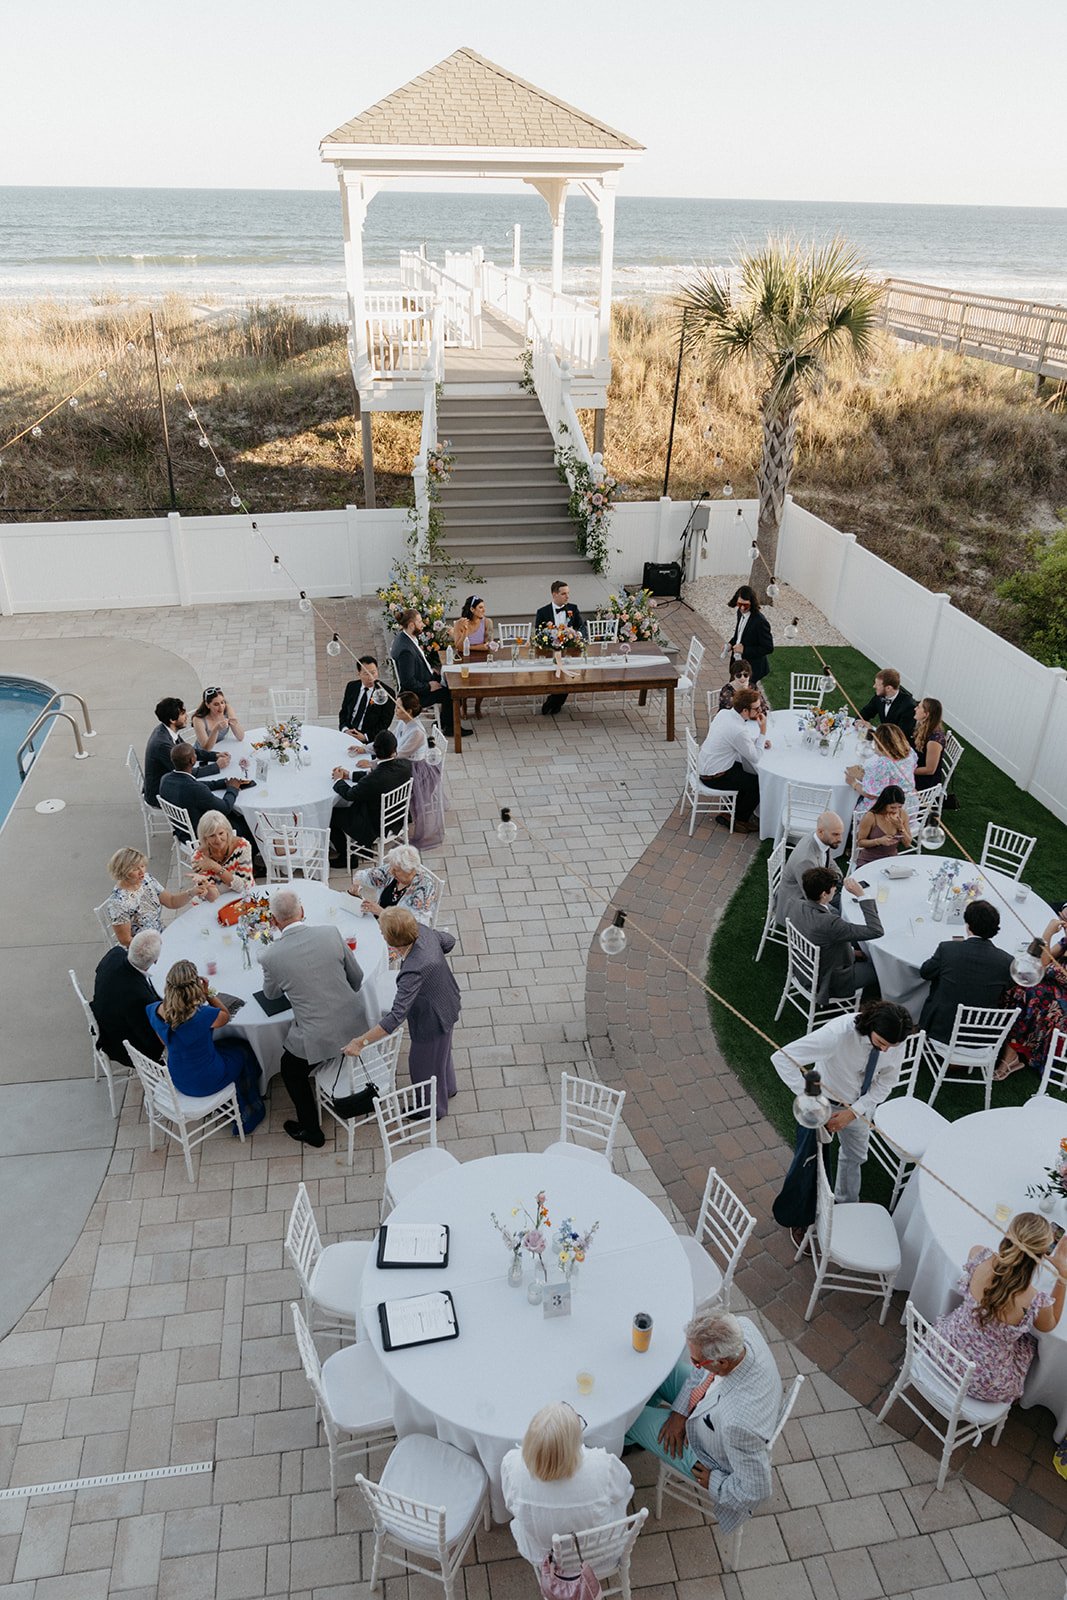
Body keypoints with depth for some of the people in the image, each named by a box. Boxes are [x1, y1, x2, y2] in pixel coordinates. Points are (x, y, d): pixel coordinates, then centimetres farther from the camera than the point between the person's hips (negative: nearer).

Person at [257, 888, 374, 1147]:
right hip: (354, 1023, 4)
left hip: (319, 1038, -3)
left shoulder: (271, 956, -16)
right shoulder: (331, 934, -10)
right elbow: (357, 977, 3)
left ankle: (311, 1131, 37)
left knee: (291, 1070, 26)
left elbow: (271, 994, 6)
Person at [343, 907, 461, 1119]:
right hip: (446, 1002, 8)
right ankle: (447, 1087, 65)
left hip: (432, 1019, -8)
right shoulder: (421, 930, -23)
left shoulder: (414, 971, -44)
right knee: (440, 1051, 35)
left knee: (424, 1062, 23)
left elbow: (397, 1015, -43)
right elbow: (448, 941, -1)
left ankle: (433, 1108, 52)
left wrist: (362, 1042, -38)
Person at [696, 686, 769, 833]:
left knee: (750, 773, 21)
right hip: (714, 777, -9)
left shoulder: (724, 713, -3)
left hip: (705, 765, 9)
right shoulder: (739, 731, -30)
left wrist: (759, 741, 3)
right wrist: (763, 732, -14)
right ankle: (738, 820, 16)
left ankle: (736, 812, 30)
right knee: (758, 784, -1)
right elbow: (755, 757, -17)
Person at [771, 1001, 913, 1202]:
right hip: (826, 1100, -4)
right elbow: (781, 1058, -43)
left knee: (855, 1156, 24)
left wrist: (853, 1112, -22)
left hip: (859, 1103, 4)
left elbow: (885, 1084, -10)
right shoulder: (838, 1033, -41)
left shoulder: (895, 1044, -25)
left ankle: (847, 1204, 51)